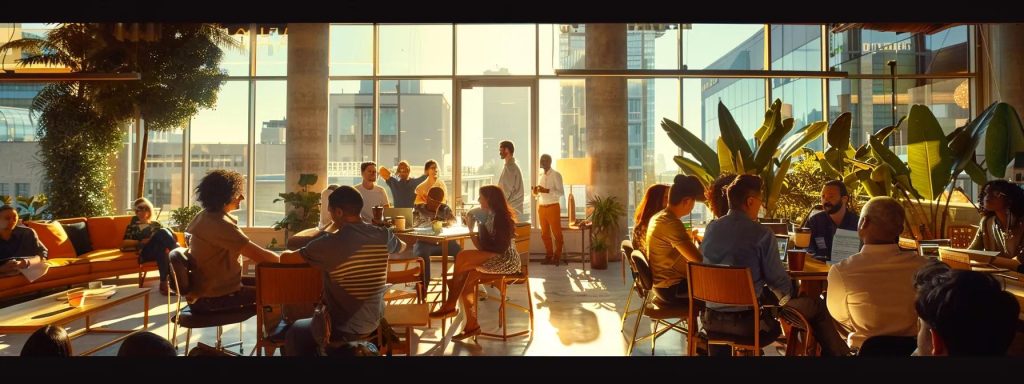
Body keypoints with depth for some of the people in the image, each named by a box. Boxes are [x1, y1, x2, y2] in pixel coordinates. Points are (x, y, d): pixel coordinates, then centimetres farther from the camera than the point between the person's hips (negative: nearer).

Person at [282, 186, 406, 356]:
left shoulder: (329, 244, -23)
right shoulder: (382, 235, -10)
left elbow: (286, 257, -6)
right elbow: (402, 246, 15)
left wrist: (288, 253, 17)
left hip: (344, 330, -5)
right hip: (375, 323, 6)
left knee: (294, 332, 24)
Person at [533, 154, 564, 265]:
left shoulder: (556, 175, -7)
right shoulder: (541, 175, 12)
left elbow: (561, 193, -12)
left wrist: (547, 190, -23)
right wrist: (536, 191, -3)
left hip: (553, 207, -6)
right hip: (541, 207, 6)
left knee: (556, 233, 2)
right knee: (545, 233, 9)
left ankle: (557, 256, 11)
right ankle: (548, 255, 19)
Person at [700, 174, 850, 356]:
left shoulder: (711, 228, 0)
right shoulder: (761, 233, -16)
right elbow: (778, 280, -11)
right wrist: (785, 298, 12)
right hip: (747, 320, -6)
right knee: (817, 305, 12)